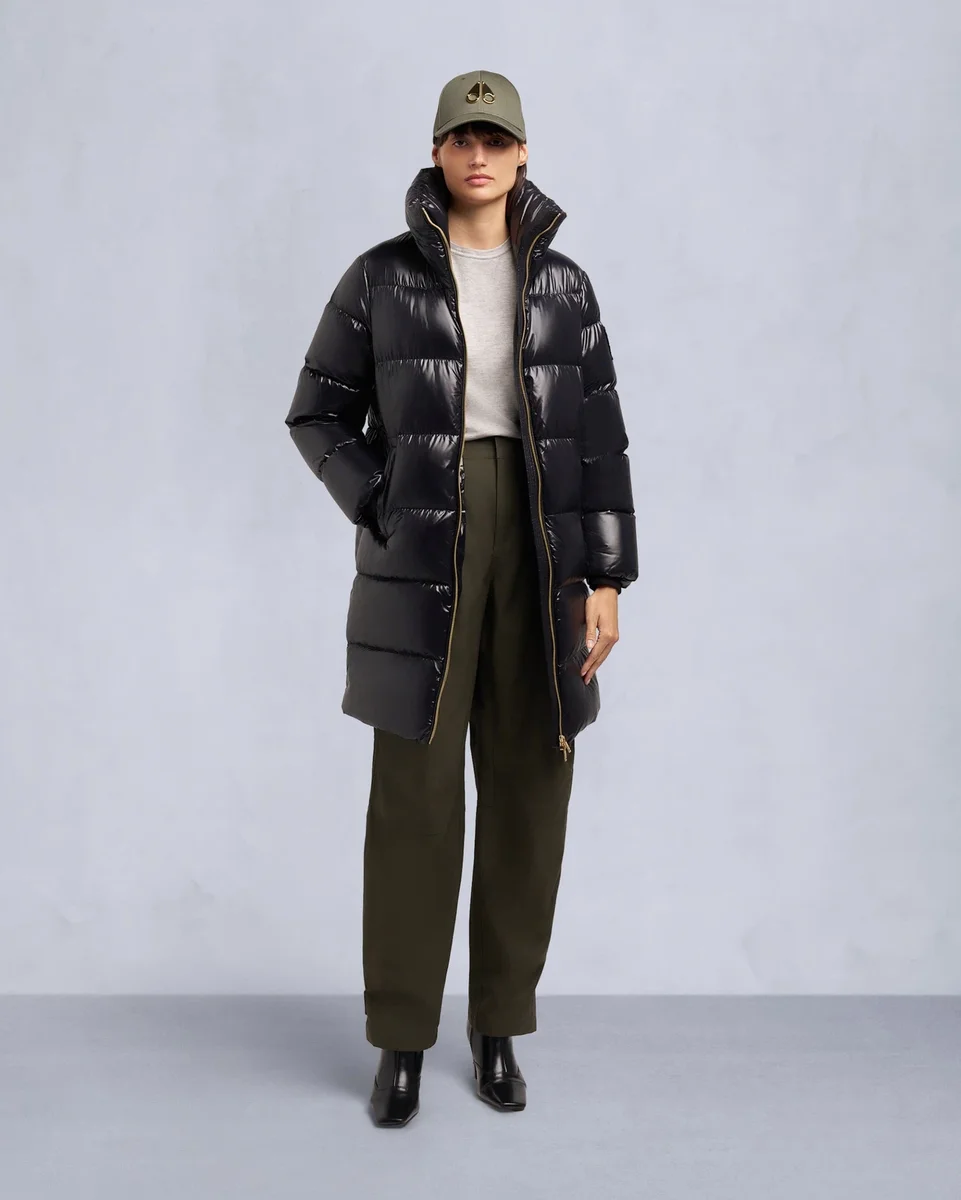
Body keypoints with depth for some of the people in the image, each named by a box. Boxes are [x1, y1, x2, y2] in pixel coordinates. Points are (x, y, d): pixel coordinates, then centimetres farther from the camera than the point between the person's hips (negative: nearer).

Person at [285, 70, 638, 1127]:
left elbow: (597, 436, 6)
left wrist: (605, 581, -1)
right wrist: (386, 516, -7)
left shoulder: (563, 283, 9)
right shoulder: (381, 275, 3)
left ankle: (500, 1028, 20)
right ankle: (401, 1039, 13)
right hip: (423, 553, -2)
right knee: (416, 792, -3)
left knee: (528, 790, 3)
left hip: (540, 548, 2)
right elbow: (319, 417, 7)